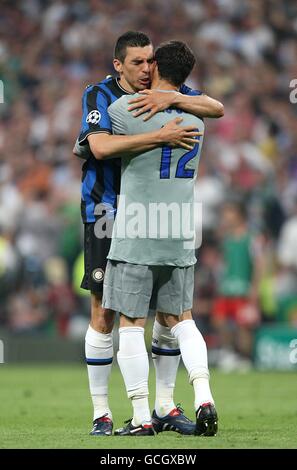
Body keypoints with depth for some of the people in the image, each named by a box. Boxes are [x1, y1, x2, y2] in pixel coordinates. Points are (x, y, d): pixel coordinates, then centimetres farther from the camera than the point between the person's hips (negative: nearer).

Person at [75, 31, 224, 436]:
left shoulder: (170, 91, 1)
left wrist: (170, 98, -28)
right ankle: (100, 411, 5)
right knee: (105, 314, -3)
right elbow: (101, 147, -28)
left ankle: (166, 403, 15)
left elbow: (216, 108, -12)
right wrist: (161, 136, -33)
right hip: (108, 216, -4)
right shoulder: (99, 96, -11)